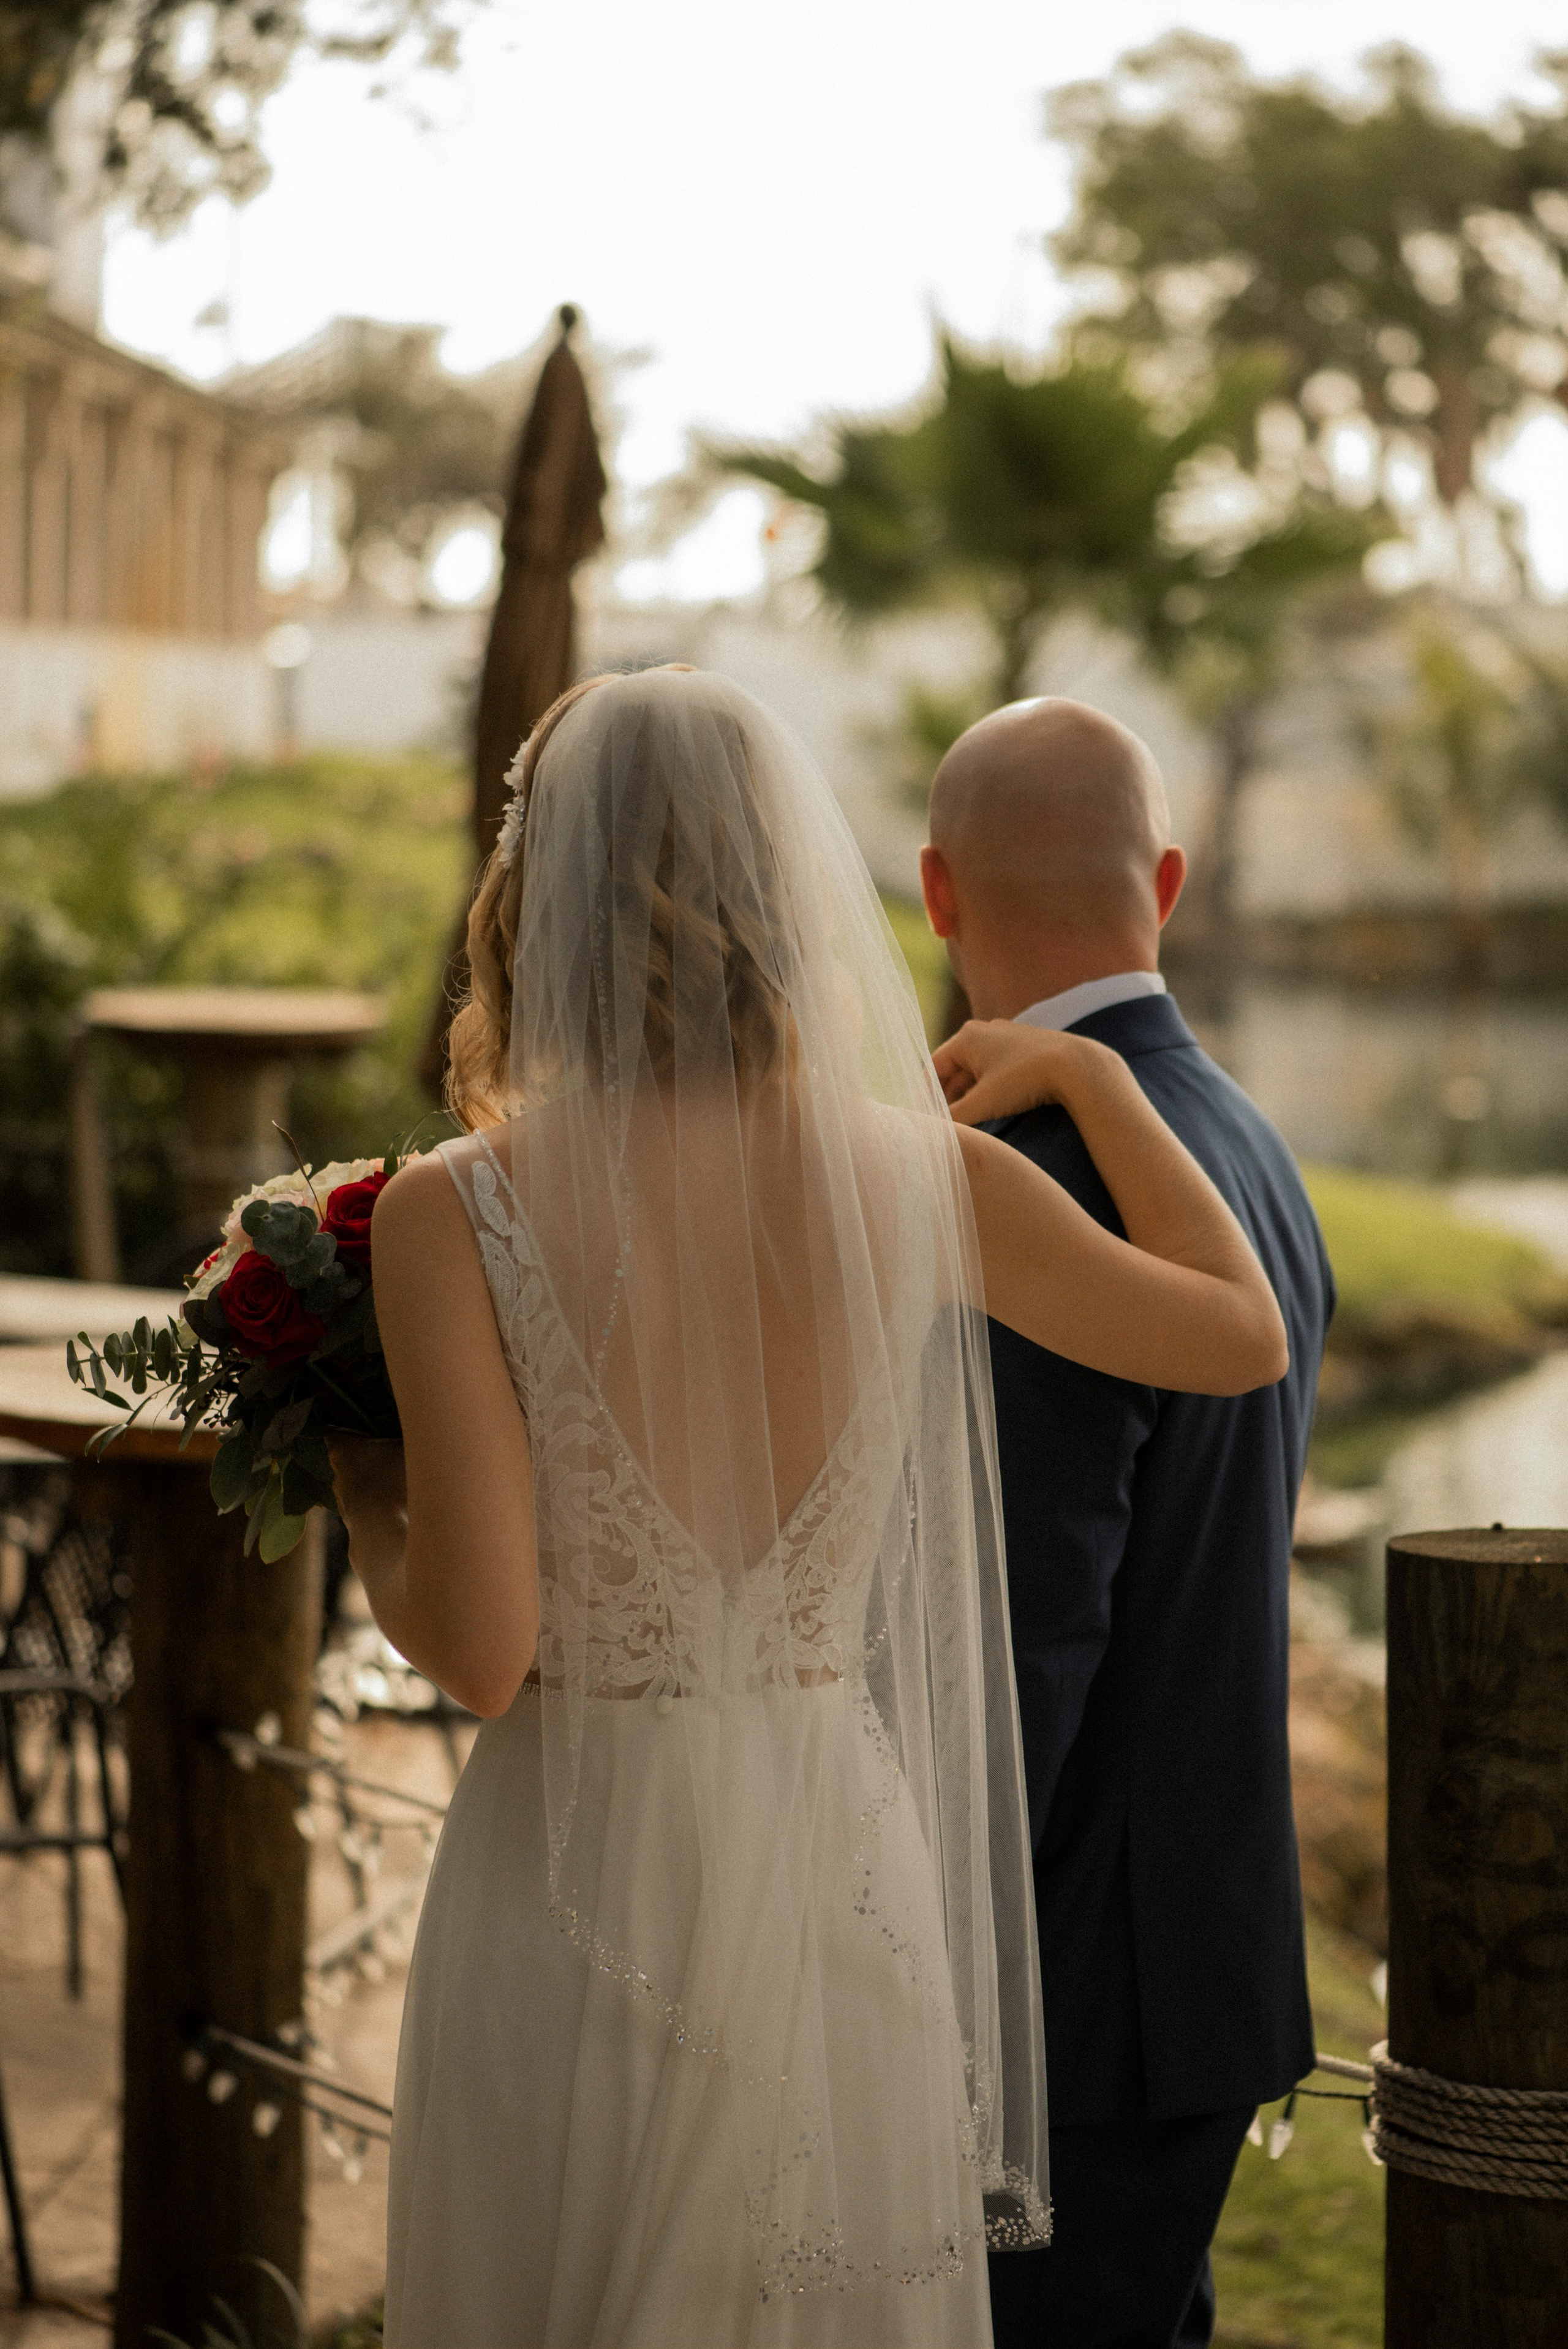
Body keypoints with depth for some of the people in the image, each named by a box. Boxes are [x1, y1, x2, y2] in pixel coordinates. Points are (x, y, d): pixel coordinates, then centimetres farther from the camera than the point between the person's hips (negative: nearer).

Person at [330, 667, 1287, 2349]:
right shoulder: (922, 1178, -5)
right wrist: (1086, 1072, 21)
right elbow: (1247, 1336, 10)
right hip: (845, 1880, 3)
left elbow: (482, 1648, -17)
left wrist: (366, 1519, 4)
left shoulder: (450, 1217, -13)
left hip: (574, 1879, -2)